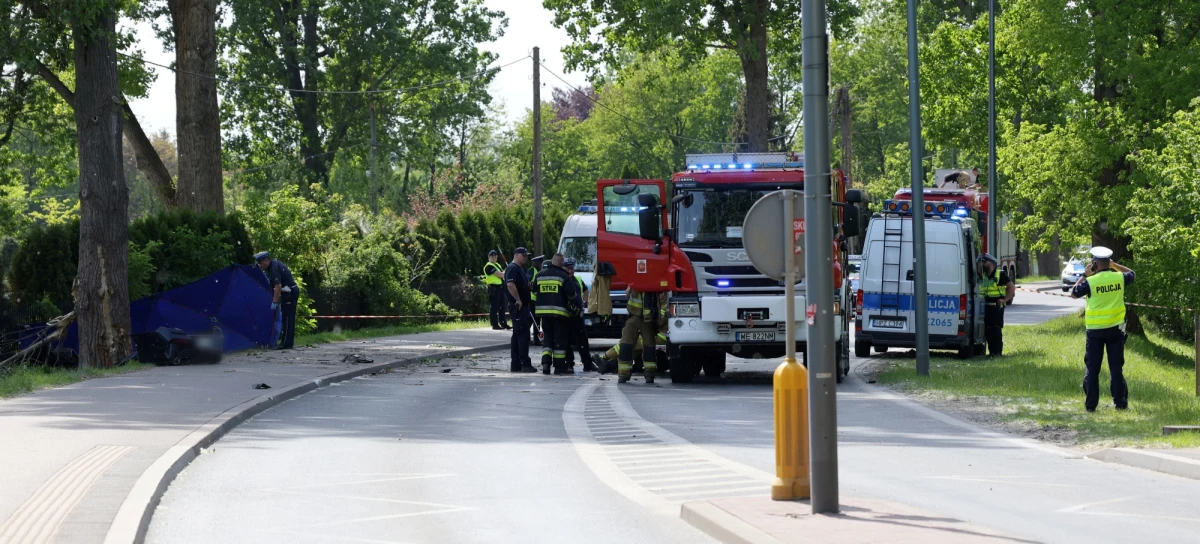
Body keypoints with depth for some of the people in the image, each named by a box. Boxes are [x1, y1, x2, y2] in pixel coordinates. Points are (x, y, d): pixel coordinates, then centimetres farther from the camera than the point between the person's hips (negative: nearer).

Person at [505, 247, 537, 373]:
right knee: (523, 335, -12)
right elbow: (510, 285, -28)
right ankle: (525, 364, -14)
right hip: (518, 306, -11)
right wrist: (518, 300, -23)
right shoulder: (512, 268, -13)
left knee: (517, 336, 11)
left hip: (523, 307, 11)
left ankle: (515, 365, 13)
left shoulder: (520, 269, 20)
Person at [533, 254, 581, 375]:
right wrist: (580, 304, 10)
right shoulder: (563, 276, -7)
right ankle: (559, 366, 2)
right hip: (559, 311, -4)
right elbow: (572, 294, -6)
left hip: (543, 311, 4)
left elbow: (534, 291, 18)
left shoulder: (540, 275, 7)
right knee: (560, 338, 2)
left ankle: (545, 363, 0)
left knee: (547, 337, 13)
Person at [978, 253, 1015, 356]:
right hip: (986, 306, 6)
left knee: (996, 329, -7)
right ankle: (991, 351, 11)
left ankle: (998, 352, -5)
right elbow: (980, 289, 26)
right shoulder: (983, 276, 14)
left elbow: (1012, 287, -5)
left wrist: (1005, 299, -10)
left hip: (997, 306, -6)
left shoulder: (1001, 274, -4)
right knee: (987, 330, 4)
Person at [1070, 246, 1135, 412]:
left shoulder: (1090, 281, -13)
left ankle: (1090, 404, 5)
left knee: (1092, 368, 6)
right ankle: (1120, 402, 7)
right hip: (1115, 328, 2)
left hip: (1095, 330, -2)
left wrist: (1084, 275, 7)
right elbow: (1131, 274, 20)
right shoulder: (1119, 278, -4)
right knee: (1116, 367, 8)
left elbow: (1073, 293, 2)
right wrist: (1114, 265, 19)